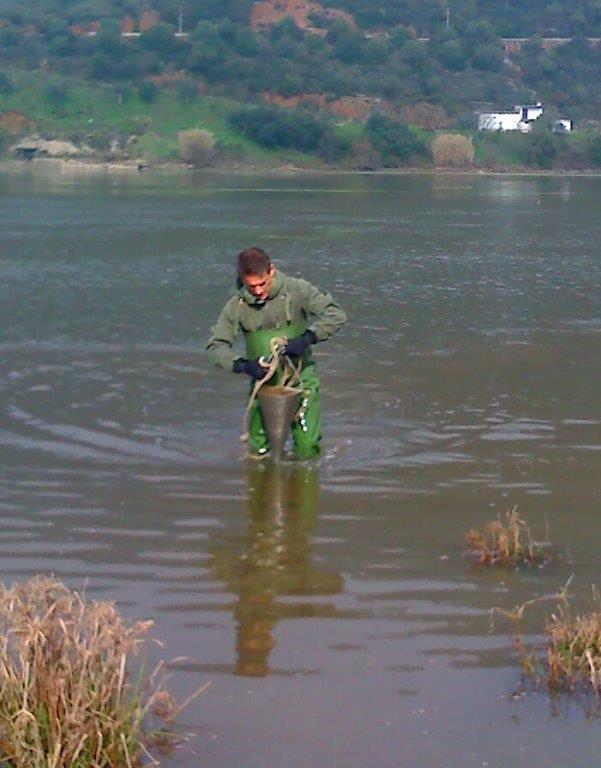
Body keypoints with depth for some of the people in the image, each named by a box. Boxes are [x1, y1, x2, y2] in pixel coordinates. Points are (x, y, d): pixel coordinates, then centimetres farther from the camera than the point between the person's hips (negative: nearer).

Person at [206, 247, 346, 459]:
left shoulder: (296, 290, -12)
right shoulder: (237, 305, -6)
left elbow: (335, 315, -15)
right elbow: (216, 345, -3)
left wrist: (307, 338, -29)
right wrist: (243, 365, -21)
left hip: (300, 378, -2)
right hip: (263, 383, 2)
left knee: (308, 445, -5)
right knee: (258, 448, 4)